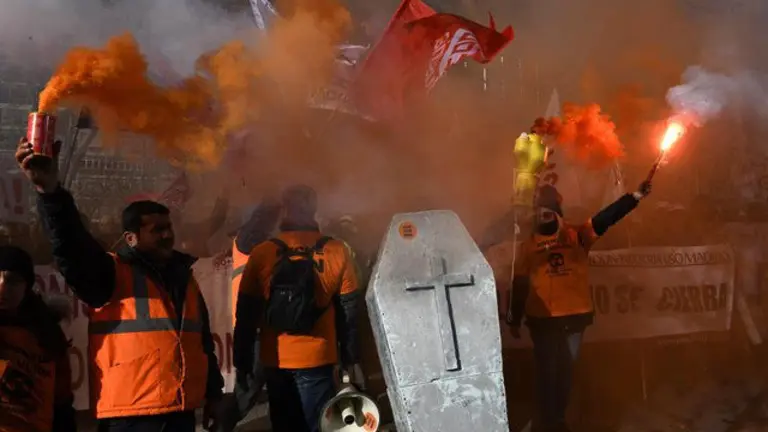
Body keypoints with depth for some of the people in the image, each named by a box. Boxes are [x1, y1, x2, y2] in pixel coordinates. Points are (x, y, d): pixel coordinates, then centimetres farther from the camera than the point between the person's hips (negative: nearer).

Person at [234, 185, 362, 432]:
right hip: (317, 360, -1)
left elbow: (246, 315, 0)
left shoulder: (261, 254, -3)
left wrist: (242, 364, 8)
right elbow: (349, 313, -1)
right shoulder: (337, 252, -4)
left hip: (275, 361, 1)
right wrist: (351, 361, 8)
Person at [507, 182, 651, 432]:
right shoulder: (528, 245, 2)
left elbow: (607, 217, -13)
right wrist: (514, 319, 5)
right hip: (542, 319, -1)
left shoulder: (578, 236, 0)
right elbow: (520, 285, 4)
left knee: (566, 370, 14)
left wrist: (635, 196, -26)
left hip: (575, 316, 1)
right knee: (547, 371, 5)